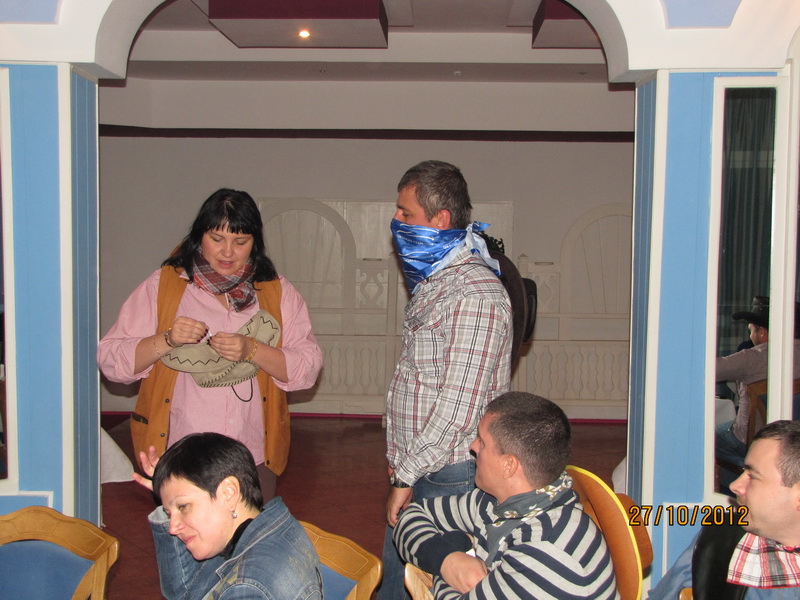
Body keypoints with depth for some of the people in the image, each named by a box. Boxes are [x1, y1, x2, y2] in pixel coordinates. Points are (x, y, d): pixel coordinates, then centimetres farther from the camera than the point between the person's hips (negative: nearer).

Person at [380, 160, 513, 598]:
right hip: (414, 468, 9)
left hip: (448, 477, -9)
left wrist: (406, 476, -16)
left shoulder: (475, 295, -21)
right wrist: (400, 461, 15)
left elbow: (457, 410, -23)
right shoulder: (432, 281, 12)